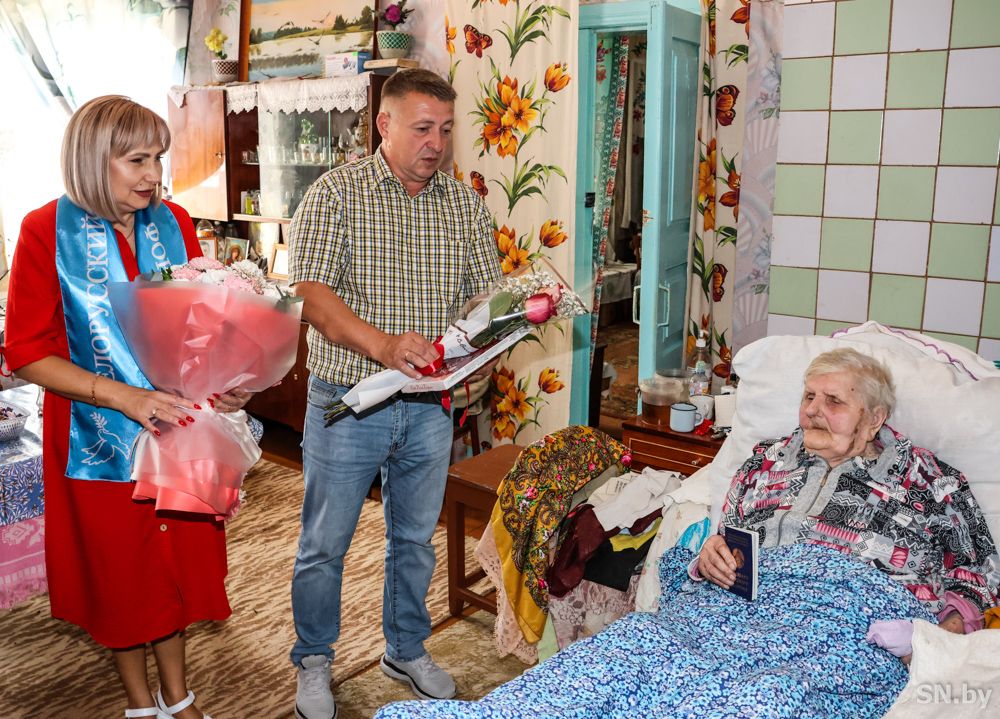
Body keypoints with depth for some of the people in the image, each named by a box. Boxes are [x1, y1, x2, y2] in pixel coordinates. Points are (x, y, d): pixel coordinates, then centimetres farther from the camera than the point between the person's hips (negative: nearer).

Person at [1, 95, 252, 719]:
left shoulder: (174, 223, 0)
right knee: (120, 573, 14)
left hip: (179, 427, 3)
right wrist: (125, 396, -24)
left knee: (178, 559, 15)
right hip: (101, 434, -3)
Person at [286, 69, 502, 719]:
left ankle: (408, 651, 40)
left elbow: (487, 292, 5)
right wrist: (382, 344, -31)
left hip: (429, 407, 4)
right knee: (325, 543, 10)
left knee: (415, 539, 18)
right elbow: (311, 293, -16)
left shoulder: (465, 205, 5)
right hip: (347, 403, -3)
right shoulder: (336, 194, -7)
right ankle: (315, 662, 33)